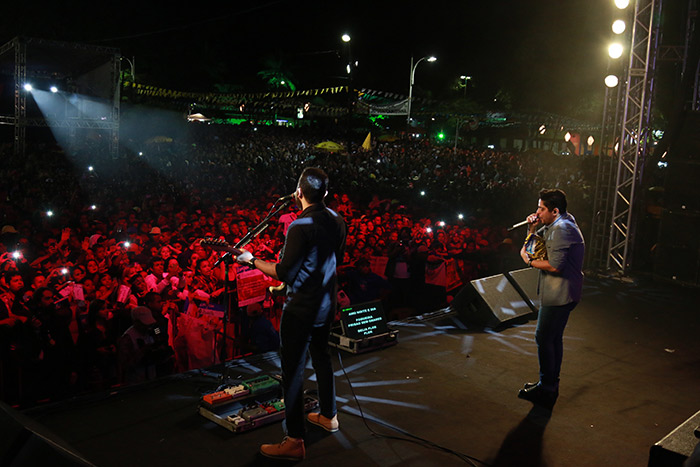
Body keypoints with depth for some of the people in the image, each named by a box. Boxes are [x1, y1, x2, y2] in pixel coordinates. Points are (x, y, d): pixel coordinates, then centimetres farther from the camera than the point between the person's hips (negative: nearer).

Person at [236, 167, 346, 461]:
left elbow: (284, 273, -20)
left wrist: (252, 261, -10)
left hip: (301, 309, -8)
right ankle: (328, 416, 39)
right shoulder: (336, 221, 2)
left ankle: (294, 441, 5)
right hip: (326, 303, 8)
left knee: (292, 370, -1)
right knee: (321, 357, 24)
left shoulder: (300, 227, -22)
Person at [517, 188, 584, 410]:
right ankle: (552, 384, 28)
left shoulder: (561, 229, -20)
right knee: (554, 338, 17)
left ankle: (546, 389, 4)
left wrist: (529, 261, -13)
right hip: (564, 293, 11)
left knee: (544, 338, -4)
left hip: (558, 294, -11)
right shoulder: (560, 222, 13)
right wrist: (533, 228, 2)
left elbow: (555, 265, -26)